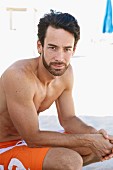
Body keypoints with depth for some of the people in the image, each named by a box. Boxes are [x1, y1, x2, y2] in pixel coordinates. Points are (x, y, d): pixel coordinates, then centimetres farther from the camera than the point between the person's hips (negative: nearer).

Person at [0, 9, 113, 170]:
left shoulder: (65, 72, -4)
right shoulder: (19, 76, -29)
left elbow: (68, 119, 7)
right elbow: (33, 138, -26)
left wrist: (95, 134, -15)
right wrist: (88, 140, -24)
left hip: (30, 138, 9)